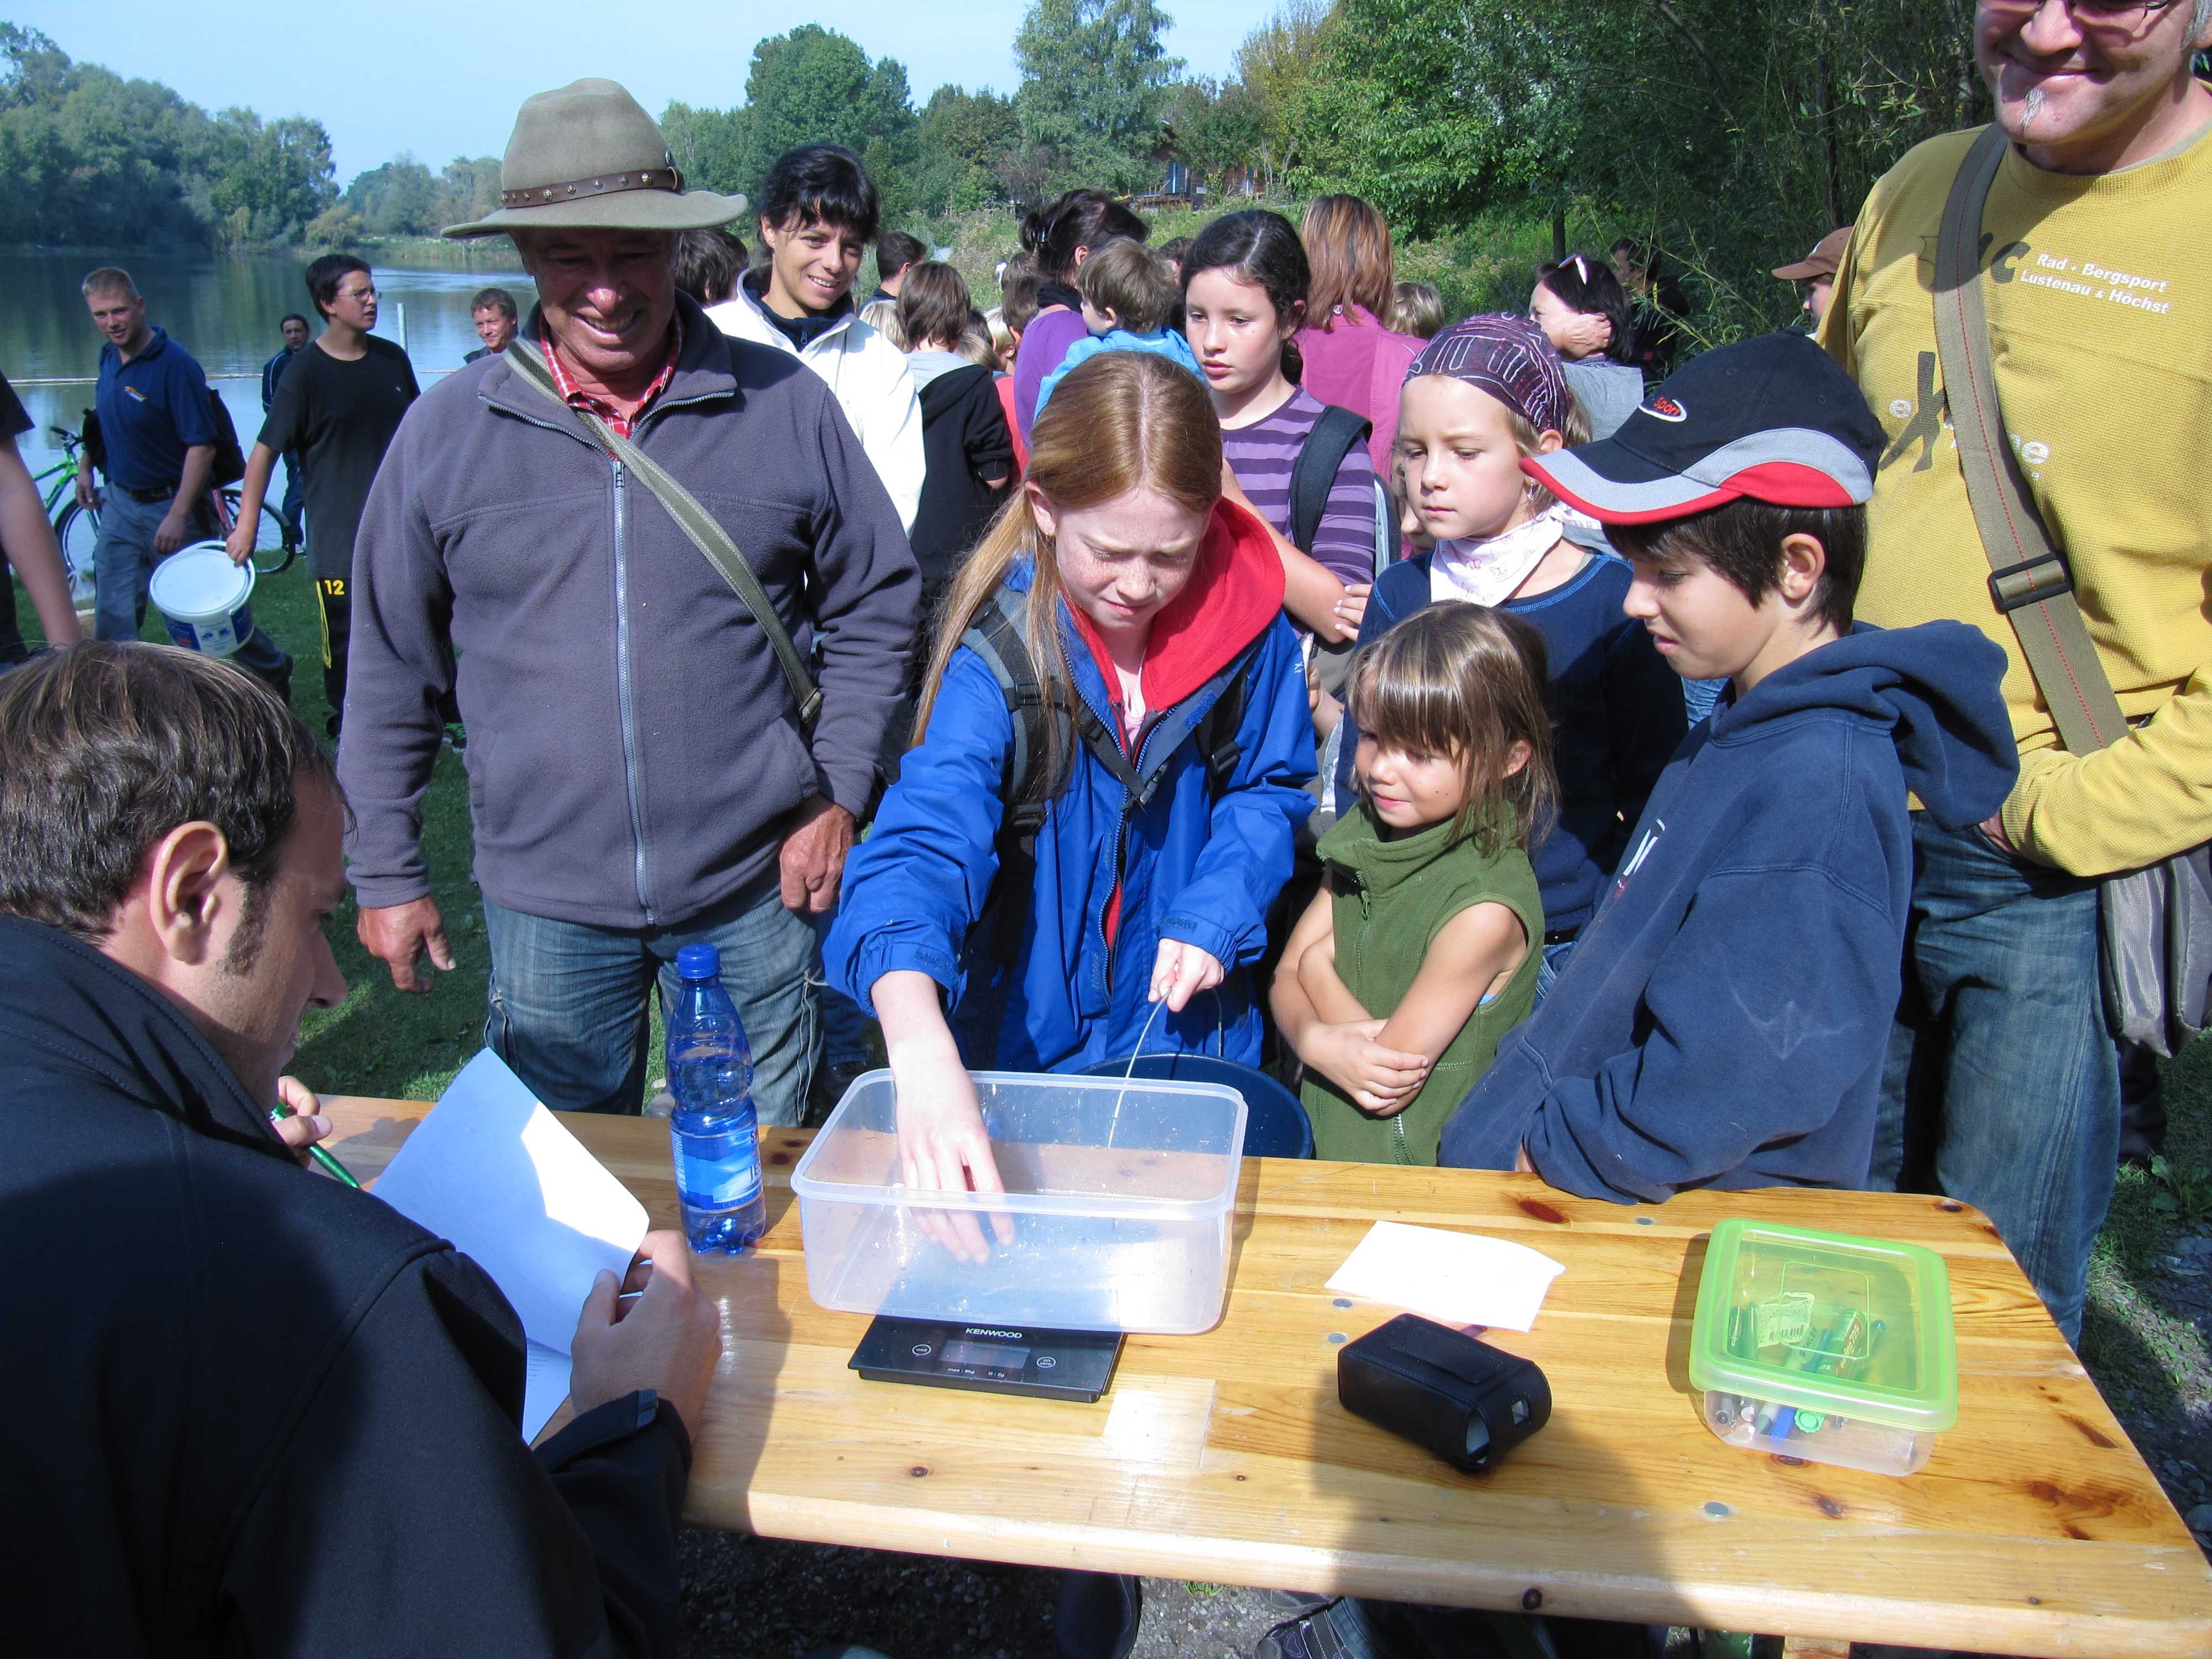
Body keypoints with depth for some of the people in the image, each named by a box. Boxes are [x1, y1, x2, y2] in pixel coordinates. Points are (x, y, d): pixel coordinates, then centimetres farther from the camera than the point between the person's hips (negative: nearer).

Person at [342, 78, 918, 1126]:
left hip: (754, 890, 0)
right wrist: (384, 870, 6)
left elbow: (875, 604, 6)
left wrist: (839, 792, -1)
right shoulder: (447, 430, -1)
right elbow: (390, 666, 5)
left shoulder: (785, 405, -3)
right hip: (543, 903, 1)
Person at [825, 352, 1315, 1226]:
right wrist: (920, 1042, -56)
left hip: (1191, 1030, 2)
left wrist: (1216, 915, -16)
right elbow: (922, 841, -38)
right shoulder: (1000, 655, -24)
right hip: (1033, 1042, -2)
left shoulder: (1245, 621, -14)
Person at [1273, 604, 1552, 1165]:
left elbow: (1390, 1088, -18)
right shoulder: (1366, 834, 2)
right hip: (1326, 1142, 6)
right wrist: (1317, 1039, -18)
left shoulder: (1485, 909, -21)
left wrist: (1321, 966, -4)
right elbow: (1287, 976, 5)